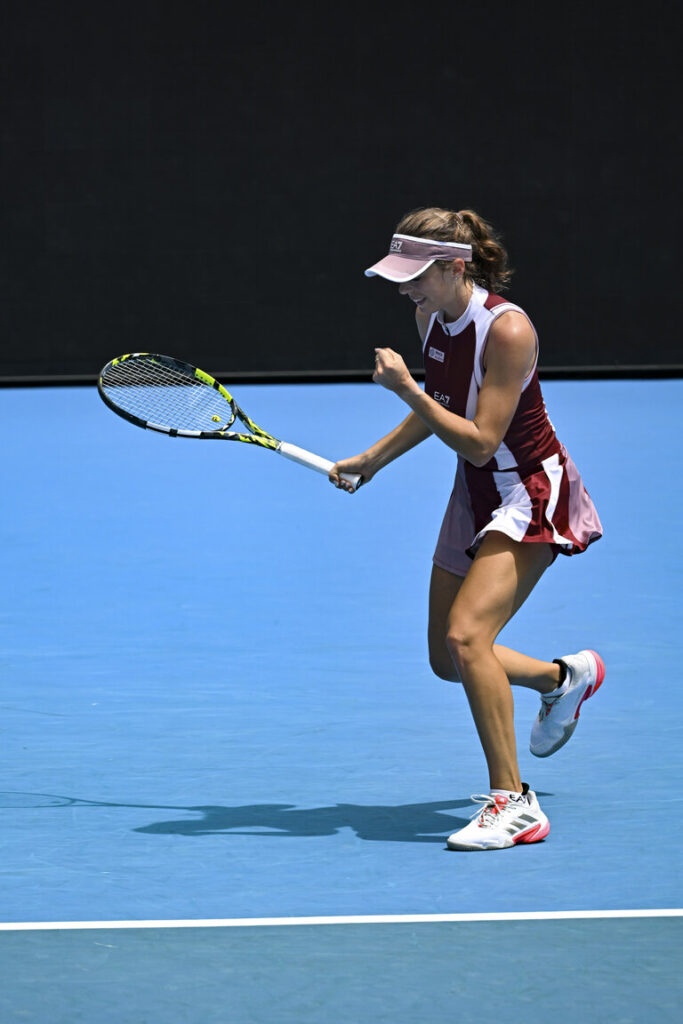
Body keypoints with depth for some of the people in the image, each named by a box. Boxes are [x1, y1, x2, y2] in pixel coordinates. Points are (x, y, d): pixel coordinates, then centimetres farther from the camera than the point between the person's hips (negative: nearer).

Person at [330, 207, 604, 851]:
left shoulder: (507, 330, -26)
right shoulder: (430, 317, -2)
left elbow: (480, 442, -27)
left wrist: (406, 389, -30)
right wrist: (373, 460, 14)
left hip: (531, 493, -8)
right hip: (476, 494, 8)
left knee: (466, 633, -26)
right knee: (448, 660, 11)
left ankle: (513, 804, -19)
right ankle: (564, 678, 41)